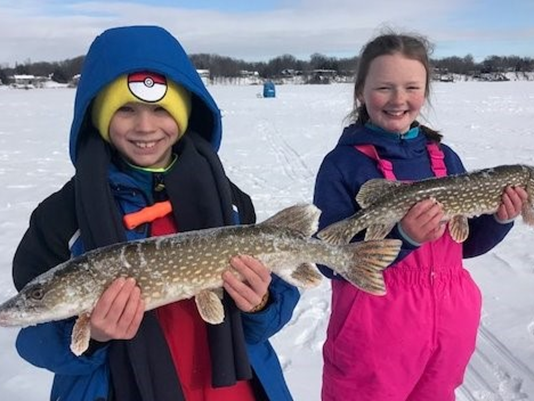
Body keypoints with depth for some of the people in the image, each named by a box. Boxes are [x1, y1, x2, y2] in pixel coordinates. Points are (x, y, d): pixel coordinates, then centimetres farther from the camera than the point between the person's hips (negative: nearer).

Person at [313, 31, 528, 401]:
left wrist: (499, 219, -8)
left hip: (450, 325, 5)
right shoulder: (342, 163, -12)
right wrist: (401, 237, -28)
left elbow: (466, 245, 11)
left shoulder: (445, 158, 2)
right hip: (374, 331, -5)